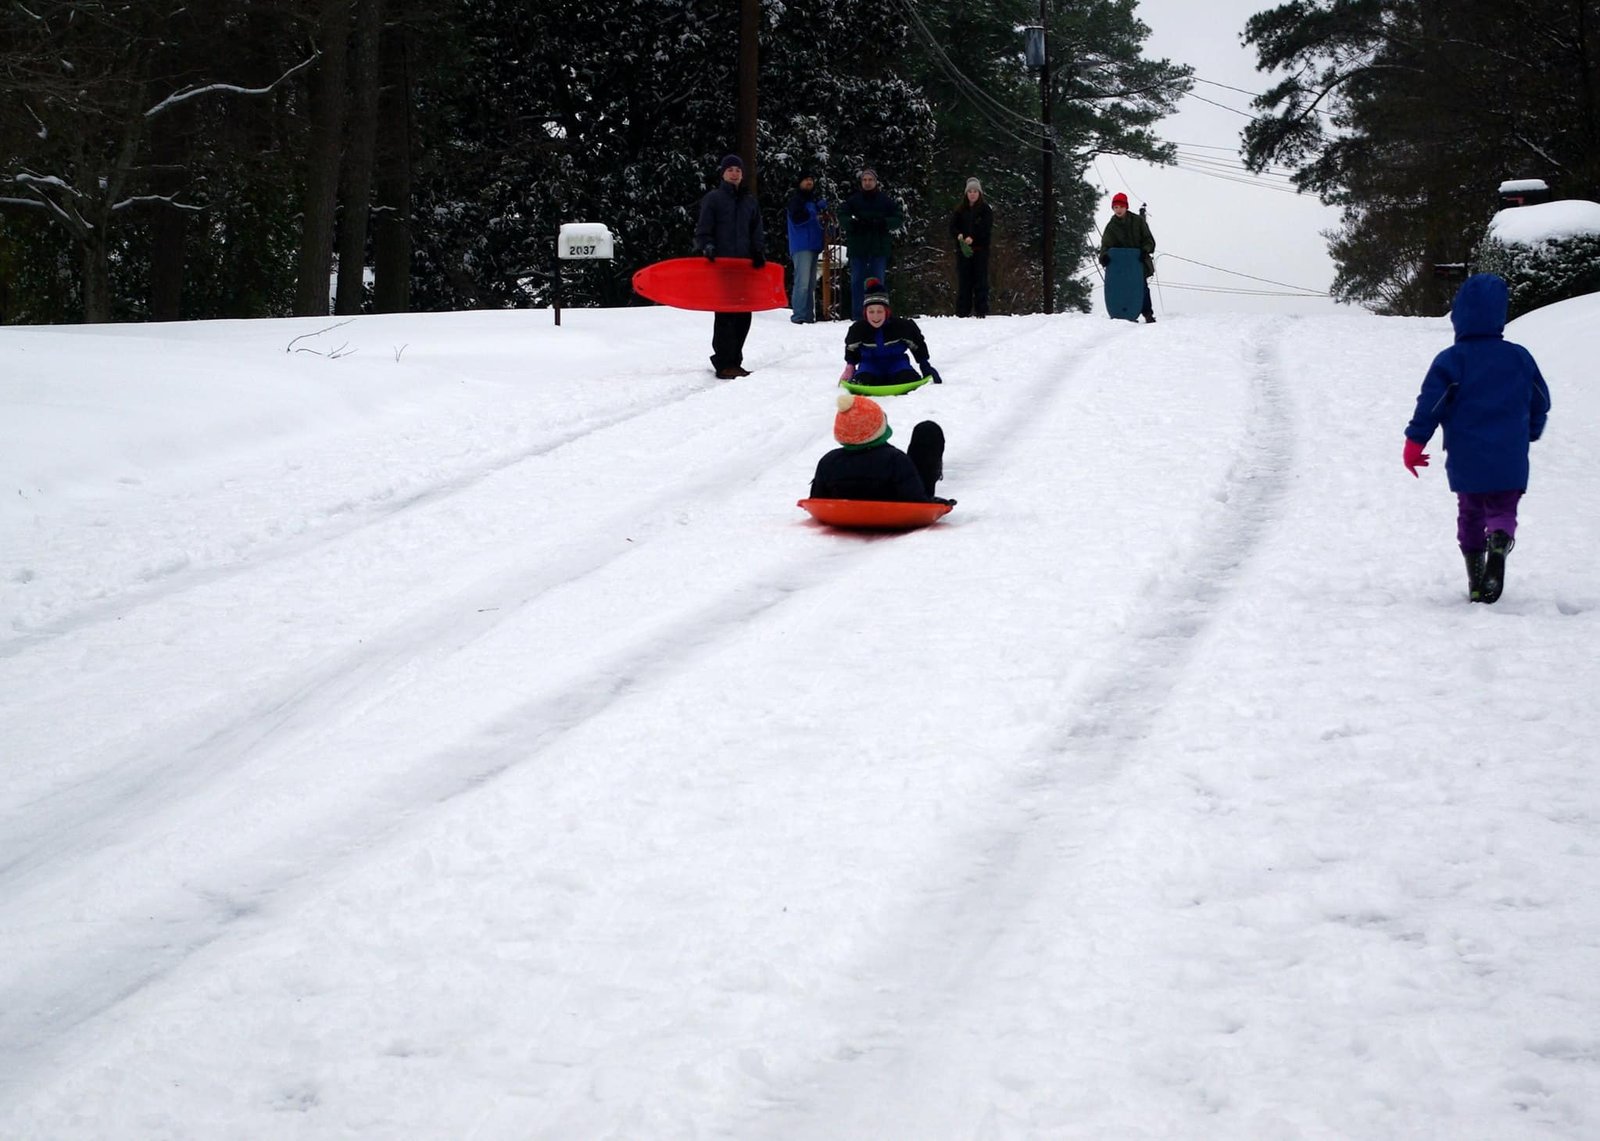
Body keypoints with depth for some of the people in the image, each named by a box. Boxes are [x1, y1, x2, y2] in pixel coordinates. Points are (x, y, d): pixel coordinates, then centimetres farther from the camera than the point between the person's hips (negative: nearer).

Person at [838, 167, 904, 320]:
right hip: (857, 248, 0)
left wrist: (884, 223, -14)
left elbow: (900, 217, 4)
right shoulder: (853, 200, 6)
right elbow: (841, 217, 0)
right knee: (857, 282, 0)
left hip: (879, 248, 0)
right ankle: (857, 316, 2)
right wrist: (852, 222, -22)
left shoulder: (885, 201, 6)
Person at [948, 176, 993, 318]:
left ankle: (981, 311, -2)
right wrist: (959, 235, -14)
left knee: (980, 280, -3)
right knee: (963, 280, 1)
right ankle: (962, 312, 2)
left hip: (980, 249, -3)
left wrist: (973, 238, -20)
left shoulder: (985, 209, 2)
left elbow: (987, 229, -7)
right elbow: (952, 226, 7)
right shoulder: (960, 209, 11)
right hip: (963, 250, 3)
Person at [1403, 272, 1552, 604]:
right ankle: (1499, 546, -29)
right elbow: (1541, 401, 13)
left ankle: (1476, 582, 8)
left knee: (1470, 514, 15)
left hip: (1466, 462, -1)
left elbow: (1430, 404, -11)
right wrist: (1529, 434, 29)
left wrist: (1414, 443, -2)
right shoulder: (1520, 357, 4)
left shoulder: (1450, 361, -7)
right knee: (1502, 511, 6)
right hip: (1510, 461, 1)